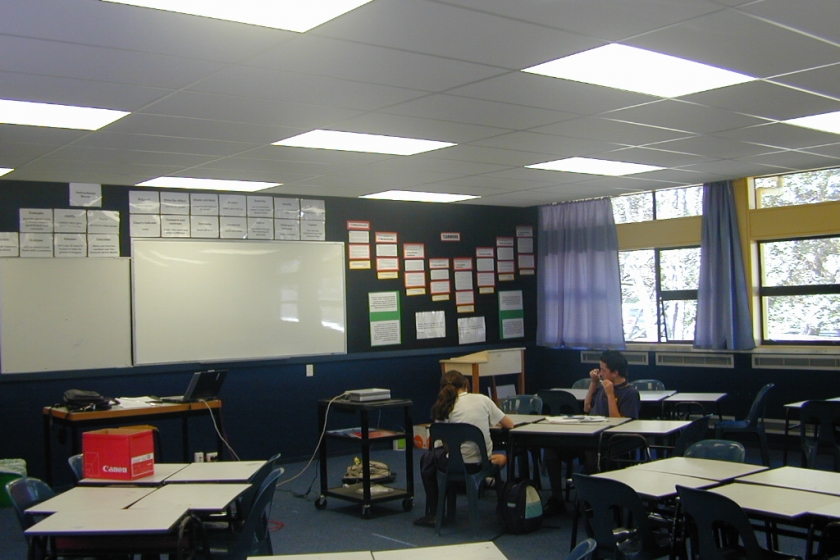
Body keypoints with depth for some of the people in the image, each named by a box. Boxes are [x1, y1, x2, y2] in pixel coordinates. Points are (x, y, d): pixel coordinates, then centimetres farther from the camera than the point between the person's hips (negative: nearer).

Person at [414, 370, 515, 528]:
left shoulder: (444, 407, 0)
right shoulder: (483, 400, 3)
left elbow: (441, 441, -1)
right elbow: (509, 425, 10)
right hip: (483, 463, 1)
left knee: (427, 460, 27)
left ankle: (434, 514, 28)